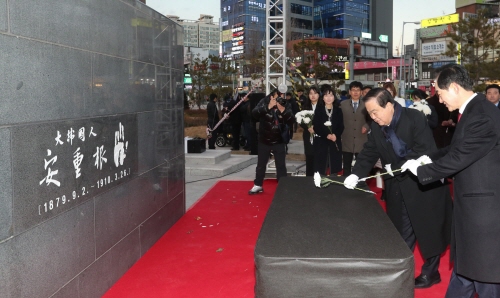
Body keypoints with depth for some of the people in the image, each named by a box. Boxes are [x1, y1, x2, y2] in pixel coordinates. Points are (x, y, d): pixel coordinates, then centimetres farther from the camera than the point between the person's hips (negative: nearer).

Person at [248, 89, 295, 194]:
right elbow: (254, 113, -24)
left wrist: (283, 111, -33)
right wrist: (268, 107, -36)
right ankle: (258, 185, 28)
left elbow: (292, 122, -17)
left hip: (279, 141, 0)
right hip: (264, 140, 1)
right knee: (261, 164, 13)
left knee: (281, 165, 5)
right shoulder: (264, 102, -9)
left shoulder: (286, 105, -8)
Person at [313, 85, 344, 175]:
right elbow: (316, 127, -4)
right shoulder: (318, 110, 3)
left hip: (335, 142, 2)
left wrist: (336, 135, -15)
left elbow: (341, 127, 4)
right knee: (320, 169, -2)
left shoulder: (338, 110, 9)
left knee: (334, 168, 1)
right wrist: (326, 135, -17)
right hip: (321, 142, -2)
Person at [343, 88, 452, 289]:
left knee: (429, 230, 9)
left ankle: (430, 272, 25)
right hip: (399, 189, 5)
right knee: (401, 234, 11)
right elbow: (369, 153, 1)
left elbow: (426, 151, -23)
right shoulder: (376, 126, 1)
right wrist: (356, 175, -16)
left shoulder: (415, 118, -17)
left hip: (425, 184, -5)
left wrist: (396, 167, -22)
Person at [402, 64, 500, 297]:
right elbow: (459, 149, 19)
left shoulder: (480, 117, -24)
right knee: (464, 265, 22)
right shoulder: (474, 110, 8)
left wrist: (420, 170, -8)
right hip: (474, 203, 10)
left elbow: (456, 159, -21)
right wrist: (431, 158, 8)